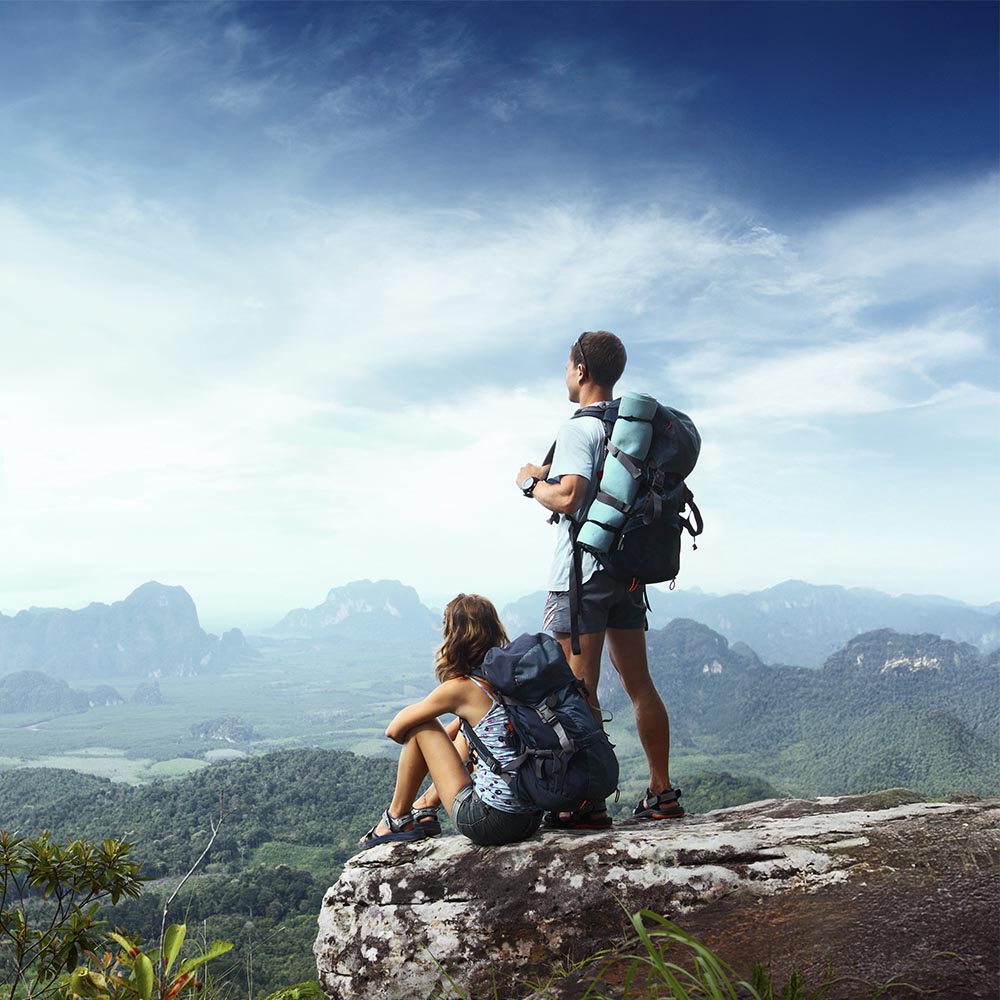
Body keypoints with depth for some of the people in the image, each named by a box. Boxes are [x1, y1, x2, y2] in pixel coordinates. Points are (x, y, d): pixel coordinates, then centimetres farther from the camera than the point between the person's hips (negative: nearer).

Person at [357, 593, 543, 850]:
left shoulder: (460, 688, -11)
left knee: (420, 725, 5)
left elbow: (395, 729, 0)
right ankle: (426, 807, 34)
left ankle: (397, 818, 20)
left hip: (488, 822, -7)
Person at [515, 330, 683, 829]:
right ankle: (662, 793, 19)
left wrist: (532, 483, -4)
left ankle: (589, 802, 2)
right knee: (639, 684, 12)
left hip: (582, 575, -8)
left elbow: (568, 499, -22)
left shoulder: (579, 429, -12)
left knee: (579, 690, -3)